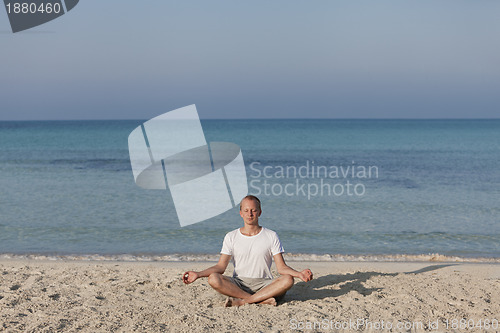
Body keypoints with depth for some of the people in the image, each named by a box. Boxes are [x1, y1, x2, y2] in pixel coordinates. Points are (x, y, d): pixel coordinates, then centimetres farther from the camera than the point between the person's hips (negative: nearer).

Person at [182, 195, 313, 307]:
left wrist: (299, 274, -20)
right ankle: (263, 299, -29)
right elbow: (221, 266, 2)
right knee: (214, 279, -29)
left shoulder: (271, 236, 6)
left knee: (287, 280, -30)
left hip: (264, 284, 0)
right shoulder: (231, 237, 8)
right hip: (238, 284, 0)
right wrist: (198, 274, -14)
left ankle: (242, 301, -30)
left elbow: (281, 267, 0)